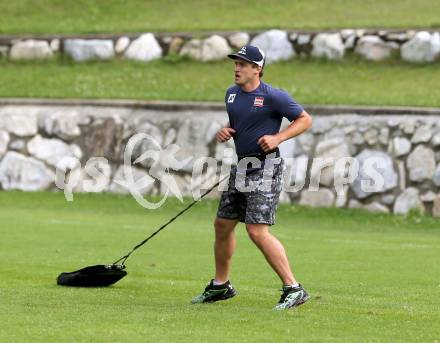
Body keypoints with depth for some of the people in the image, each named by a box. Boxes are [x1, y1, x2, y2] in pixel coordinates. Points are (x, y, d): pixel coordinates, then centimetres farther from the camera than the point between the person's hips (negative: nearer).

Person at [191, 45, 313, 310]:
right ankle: (221, 286, 34)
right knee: (223, 225, 16)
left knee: (257, 231, -18)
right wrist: (224, 131, 3)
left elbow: (305, 120, -8)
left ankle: (293, 289, -15)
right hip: (241, 167, 9)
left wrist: (277, 138, -20)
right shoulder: (232, 94, 10)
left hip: (266, 167, -9)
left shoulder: (273, 97, -13)